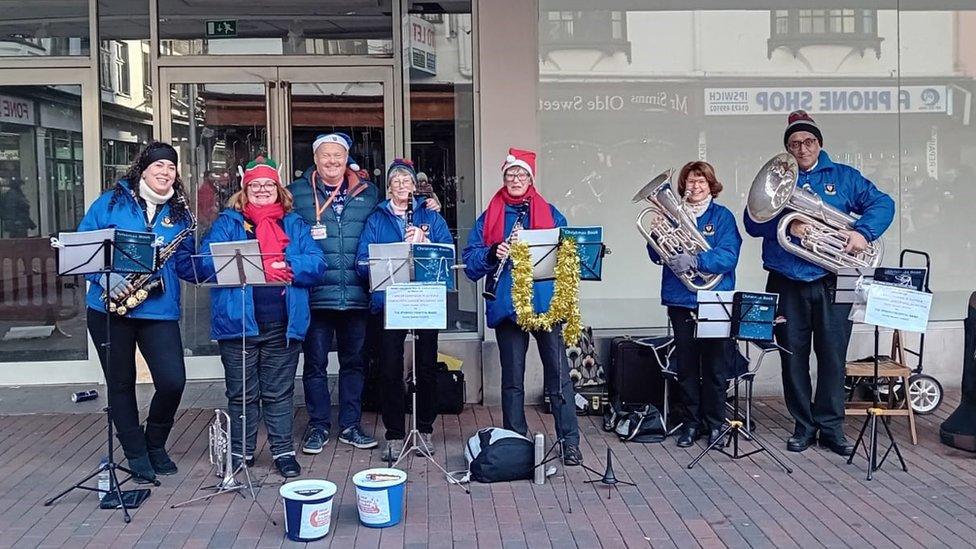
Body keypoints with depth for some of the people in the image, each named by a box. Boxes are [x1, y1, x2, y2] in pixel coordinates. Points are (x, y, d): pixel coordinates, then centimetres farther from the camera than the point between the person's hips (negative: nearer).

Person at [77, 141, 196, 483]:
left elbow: (185, 263, 9)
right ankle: (136, 455, 22)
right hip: (110, 307, -1)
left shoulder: (179, 213, 10)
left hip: (160, 310, 1)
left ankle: (155, 445, 17)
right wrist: (105, 277, -15)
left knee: (173, 381, -9)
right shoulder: (110, 203, 3)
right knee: (121, 384, 7)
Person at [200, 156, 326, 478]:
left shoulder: (294, 225, 11)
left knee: (280, 392, 9)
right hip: (238, 322, -1)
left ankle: (283, 451, 19)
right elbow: (209, 261, -9)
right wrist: (259, 266, -17)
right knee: (242, 393, 9)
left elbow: (316, 264, -1)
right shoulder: (228, 222, 7)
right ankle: (241, 453, 21)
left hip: (283, 324, 1)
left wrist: (285, 265, -19)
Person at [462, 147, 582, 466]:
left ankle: (570, 442, 4)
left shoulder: (550, 213, 11)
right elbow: (470, 262, 4)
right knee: (512, 377, 8)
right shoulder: (489, 217, 11)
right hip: (506, 305, 1)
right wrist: (494, 253, -15)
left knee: (558, 372, -3)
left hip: (546, 302, -1)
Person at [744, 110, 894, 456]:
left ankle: (831, 427, 12)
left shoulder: (844, 177, 10)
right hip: (786, 284, 0)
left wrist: (863, 232, -15)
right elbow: (752, 223, -2)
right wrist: (787, 226, -19)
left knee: (833, 356, 1)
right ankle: (803, 426, 17)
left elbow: (882, 203, 3)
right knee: (793, 357, 6)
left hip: (831, 282, 0)